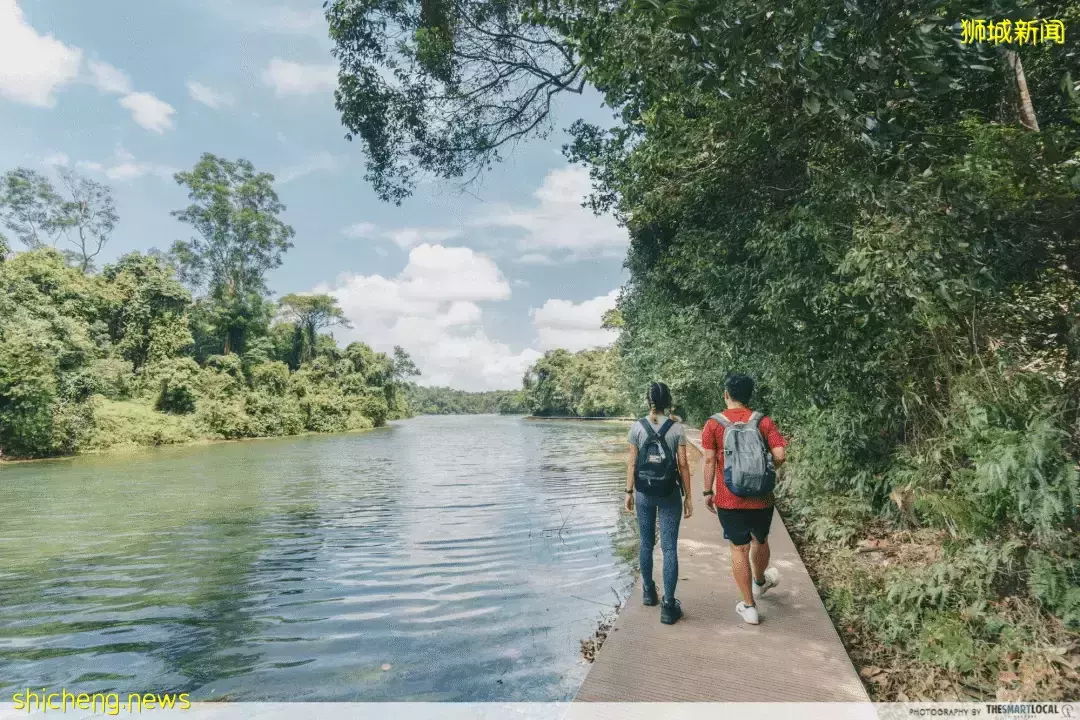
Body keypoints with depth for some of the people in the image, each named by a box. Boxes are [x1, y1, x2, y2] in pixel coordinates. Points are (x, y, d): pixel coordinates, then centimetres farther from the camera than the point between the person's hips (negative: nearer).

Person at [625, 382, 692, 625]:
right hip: (669, 494, -1)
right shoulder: (677, 428, -7)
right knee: (669, 548, 3)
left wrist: (629, 492, 7)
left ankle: (648, 592, 31)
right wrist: (687, 496, 2)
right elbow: (682, 465, -6)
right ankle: (668, 605, 3)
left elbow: (632, 463, -2)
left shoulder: (637, 427, -4)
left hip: (644, 493, 2)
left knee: (646, 544, 17)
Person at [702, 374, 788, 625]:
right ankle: (759, 582, 50)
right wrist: (767, 471, 10)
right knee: (760, 541, 25)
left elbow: (709, 460, -8)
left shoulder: (714, 424, -6)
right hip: (761, 498, 2)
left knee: (739, 549, 9)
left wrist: (708, 492, 1)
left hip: (729, 500, -2)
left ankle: (749, 606, 18)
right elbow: (780, 455, -11)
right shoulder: (764, 421, -3)